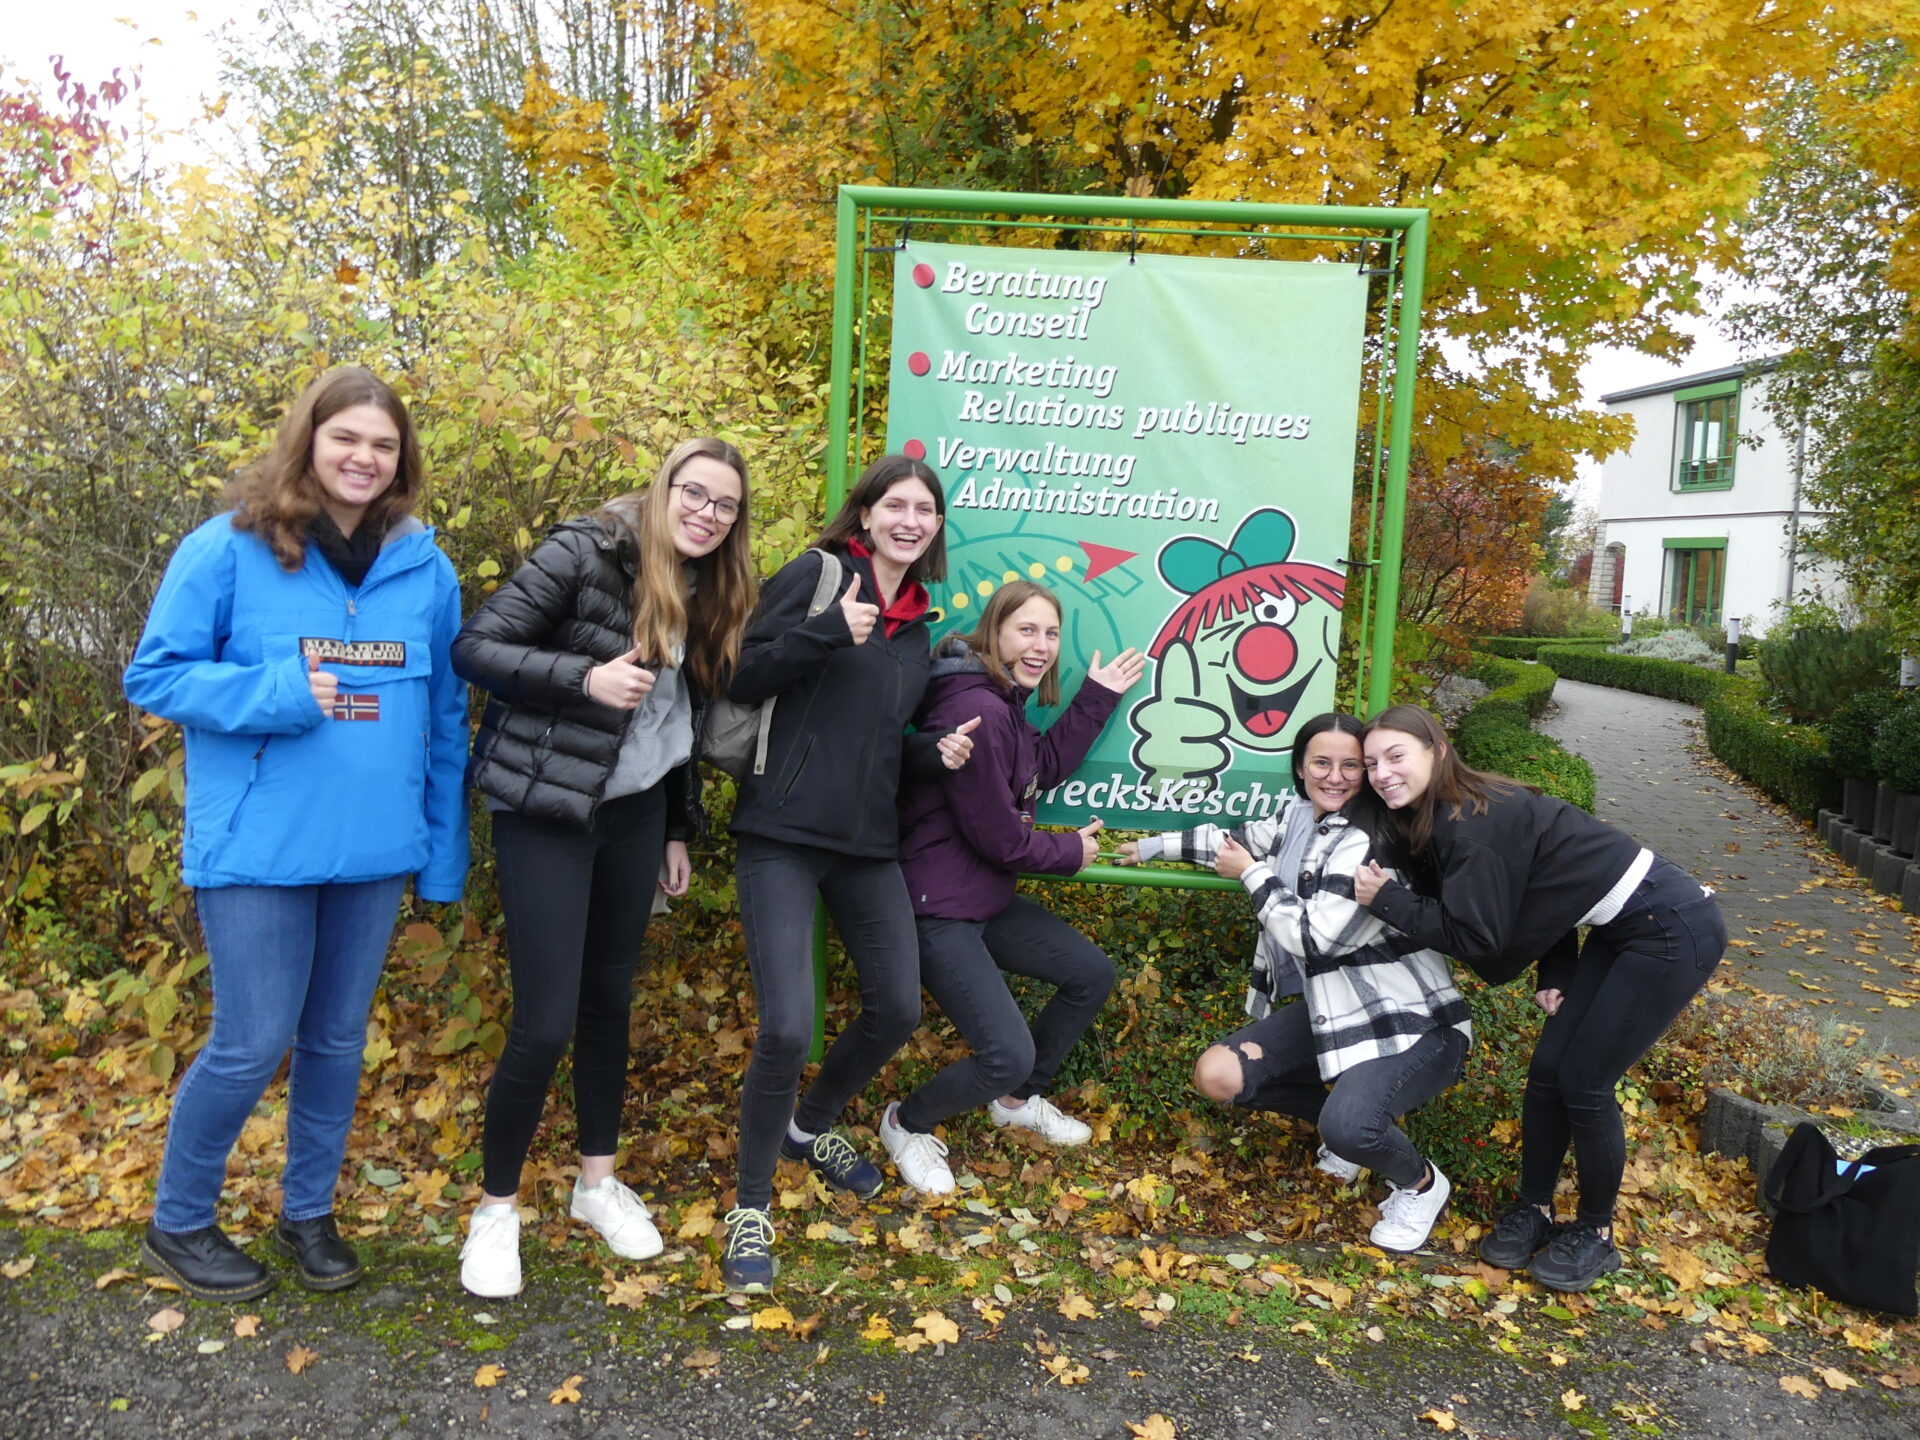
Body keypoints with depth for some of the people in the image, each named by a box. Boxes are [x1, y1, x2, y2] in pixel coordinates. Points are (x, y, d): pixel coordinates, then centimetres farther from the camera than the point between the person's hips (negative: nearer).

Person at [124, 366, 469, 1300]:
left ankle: (308, 1213, 35)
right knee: (253, 1044, 2)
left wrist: (444, 852, 7)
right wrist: (275, 695, -19)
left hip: (376, 847, 4)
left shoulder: (425, 567, 4)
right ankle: (177, 1224, 28)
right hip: (257, 844, -4)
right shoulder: (228, 549, -6)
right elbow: (154, 674, -3)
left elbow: (446, 717, 8)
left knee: (338, 1039, 14)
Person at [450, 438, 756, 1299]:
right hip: (546, 809, -7)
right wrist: (585, 677, -29)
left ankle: (597, 1180, 33)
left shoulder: (708, 592, 6)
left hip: (634, 811, 7)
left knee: (611, 998, 16)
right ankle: (496, 1206, 17)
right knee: (545, 1021, -6)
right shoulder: (585, 553, -15)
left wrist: (678, 829, 16)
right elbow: (475, 648, -16)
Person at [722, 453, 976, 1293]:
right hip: (783, 836, -7)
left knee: (897, 1010, 10)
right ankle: (750, 1207, 11)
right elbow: (742, 680, -11)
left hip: (868, 843, 7)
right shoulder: (816, 576, -4)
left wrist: (935, 751, 3)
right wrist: (828, 631, -23)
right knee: (788, 1028, -13)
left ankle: (812, 1127, 39)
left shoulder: (917, 623, 15)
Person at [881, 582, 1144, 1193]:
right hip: (938, 910, -11)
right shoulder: (975, 710, -24)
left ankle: (1019, 1100, 34)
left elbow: (1045, 768, 13)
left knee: (1092, 973, 15)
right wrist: (1069, 851, -1)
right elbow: (997, 836, -20)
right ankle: (906, 1124, 14)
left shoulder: (1003, 700, 8)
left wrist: (1097, 697, 12)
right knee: (1009, 1056, -16)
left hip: (986, 898, 11)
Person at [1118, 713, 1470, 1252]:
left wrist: (1251, 874, -11)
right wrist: (1153, 846, 32)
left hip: (1411, 1022, -8)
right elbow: (1241, 839, 25)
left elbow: (1312, 937, -24)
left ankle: (1421, 1185, 4)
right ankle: (1348, 1121, 16)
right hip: (1332, 1007, 8)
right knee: (1216, 1075, -6)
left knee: (1348, 1125, -34)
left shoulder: (1366, 842, -22)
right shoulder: (1298, 815, 5)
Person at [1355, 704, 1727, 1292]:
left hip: (1674, 931, -9)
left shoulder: (1474, 825, -25)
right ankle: (1533, 1211, 23)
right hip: (1620, 927, 9)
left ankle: (1595, 1233, 16)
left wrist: (1386, 898, -15)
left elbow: (1475, 938, -22)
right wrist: (1555, 976, 3)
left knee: (1583, 1082, -4)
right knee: (1547, 1070, 8)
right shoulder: (1448, 814, 4)